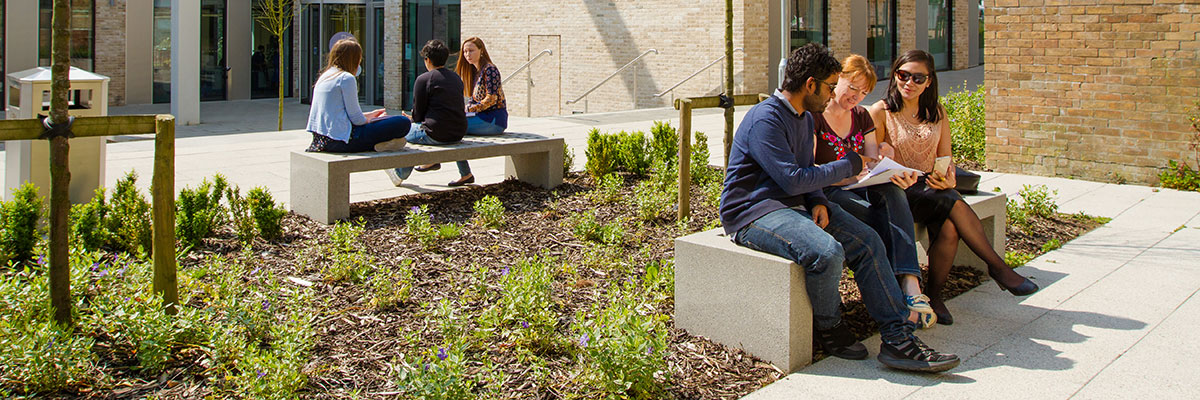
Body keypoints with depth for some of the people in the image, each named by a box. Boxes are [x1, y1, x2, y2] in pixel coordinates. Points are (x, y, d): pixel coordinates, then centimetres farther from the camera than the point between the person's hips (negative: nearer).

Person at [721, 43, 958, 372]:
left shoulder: (805, 118, 15)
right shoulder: (765, 119, -17)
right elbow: (793, 179, -23)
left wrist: (818, 202, -3)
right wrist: (848, 165, -10)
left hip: (795, 205, 9)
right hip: (753, 212, -9)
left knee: (867, 242, -8)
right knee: (827, 252, -33)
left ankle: (898, 338, -9)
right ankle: (829, 330, -5)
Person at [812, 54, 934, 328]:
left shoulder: (861, 116, 17)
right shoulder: (813, 116, -4)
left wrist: (894, 173, -14)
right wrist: (849, 174, -27)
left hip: (860, 190, 5)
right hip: (827, 193, -5)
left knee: (891, 193, -30)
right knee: (880, 220, -33)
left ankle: (910, 283, -44)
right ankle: (904, 290, -32)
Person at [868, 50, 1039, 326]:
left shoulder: (937, 113, 14)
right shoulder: (880, 112, 0)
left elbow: (945, 159, 15)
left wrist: (947, 178, -8)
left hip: (931, 188, 4)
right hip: (896, 192, -4)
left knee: (949, 228, -29)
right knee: (955, 203, -31)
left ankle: (934, 294, -14)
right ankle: (997, 266, -20)